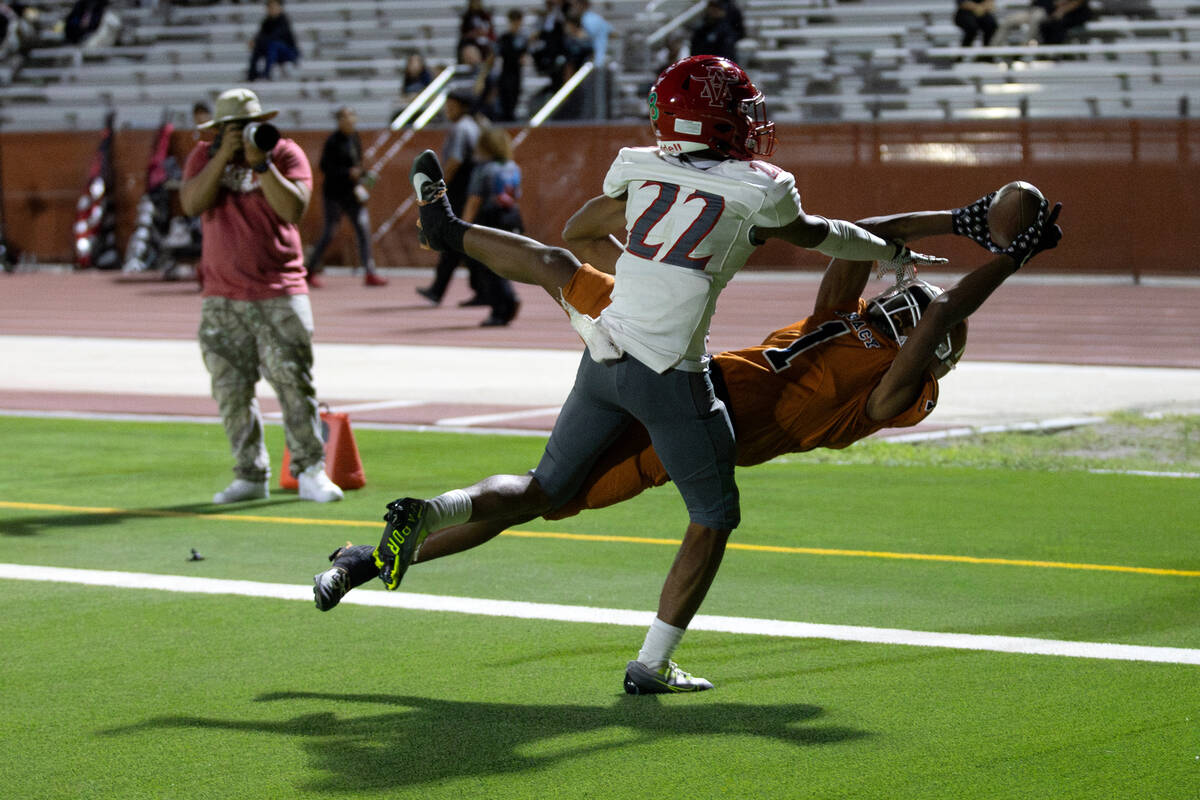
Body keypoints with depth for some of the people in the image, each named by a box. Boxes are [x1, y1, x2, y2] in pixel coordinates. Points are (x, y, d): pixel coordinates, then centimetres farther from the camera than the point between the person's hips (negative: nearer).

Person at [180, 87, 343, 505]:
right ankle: (250, 475, 8)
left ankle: (310, 473, -2)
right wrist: (224, 156, -16)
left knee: (294, 384, -7)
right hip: (222, 301, 2)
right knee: (231, 392, 1)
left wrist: (260, 162, -19)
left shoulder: (285, 153, 1)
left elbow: (294, 208, -13)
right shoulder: (204, 156, 7)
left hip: (280, 296, -2)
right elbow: (192, 204, -10)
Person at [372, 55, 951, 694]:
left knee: (545, 490, 20)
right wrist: (893, 254, 34)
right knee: (713, 519, 14)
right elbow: (817, 236, 15)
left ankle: (424, 514, -5)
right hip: (670, 379, -5)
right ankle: (652, 665, 9)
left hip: (605, 359, 5)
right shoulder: (756, 195, -5)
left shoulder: (640, 173, 6)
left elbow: (579, 234, 23)